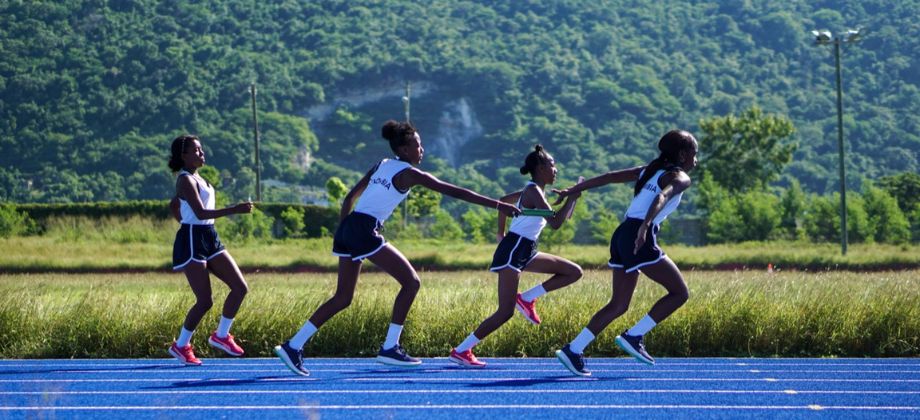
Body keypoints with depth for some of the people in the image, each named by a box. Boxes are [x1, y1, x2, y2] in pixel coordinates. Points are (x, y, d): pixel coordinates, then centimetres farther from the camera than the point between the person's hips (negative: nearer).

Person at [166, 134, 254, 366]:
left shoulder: (196, 178, 15)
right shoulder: (185, 180, -14)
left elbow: (173, 206, 27)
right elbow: (200, 213, -26)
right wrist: (235, 210, -30)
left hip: (209, 238, 9)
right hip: (192, 242, -9)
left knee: (240, 287, 2)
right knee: (205, 301, -8)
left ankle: (221, 335, 14)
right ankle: (181, 345, 8)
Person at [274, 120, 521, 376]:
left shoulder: (381, 166, 19)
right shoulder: (409, 174, -4)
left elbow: (349, 197, 21)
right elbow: (453, 191, -7)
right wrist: (497, 205, -8)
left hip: (347, 228, 8)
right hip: (365, 231, -8)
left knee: (343, 298, 13)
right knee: (411, 282, 0)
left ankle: (293, 346, 8)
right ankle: (390, 348, -1)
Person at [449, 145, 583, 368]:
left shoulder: (532, 190, 13)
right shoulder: (534, 192, -16)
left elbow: (503, 200, 28)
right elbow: (555, 222, -25)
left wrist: (501, 232, 30)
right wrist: (572, 198, -19)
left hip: (525, 252, 10)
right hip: (513, 252, -10)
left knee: (574, 272, 8)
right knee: (506, 312, -13)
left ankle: (527, 298, 5)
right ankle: (461, 351, -9)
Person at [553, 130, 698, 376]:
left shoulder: (648, 171, 23)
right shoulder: (680, 178, -1)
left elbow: (609, 177, 17)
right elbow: (662, 197, -22)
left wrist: (573, 190, 17)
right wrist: (645, 226, -36)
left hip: (622, 235, 8)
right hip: (641, 239, -8)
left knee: (619, 304, 12)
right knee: (680, 292, -1)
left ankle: (573, 350, 5)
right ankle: (633, 336, -5)